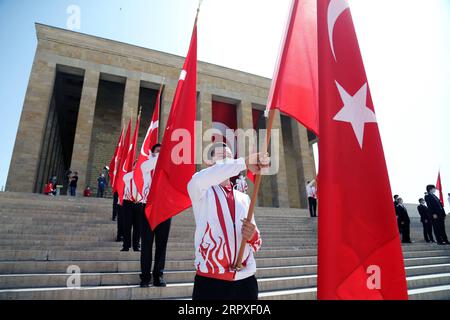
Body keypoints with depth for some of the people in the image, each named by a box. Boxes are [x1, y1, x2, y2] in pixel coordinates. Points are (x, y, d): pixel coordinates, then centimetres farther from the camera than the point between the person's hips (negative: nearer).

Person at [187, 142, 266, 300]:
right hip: (210, 281, -4)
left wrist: (252, 236, -10)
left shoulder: (244, 198, 13)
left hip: (246, 281, 4)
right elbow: (198, 180, -27)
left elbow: (256, 244, 14)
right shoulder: (203, 192, -1)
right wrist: (245, 162, -27)